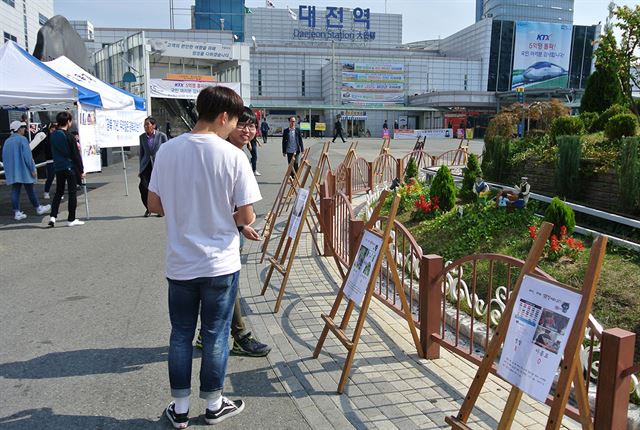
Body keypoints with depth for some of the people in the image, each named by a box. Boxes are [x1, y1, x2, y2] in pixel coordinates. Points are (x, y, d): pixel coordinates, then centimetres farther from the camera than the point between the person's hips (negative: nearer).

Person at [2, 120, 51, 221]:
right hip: (24, 171, -6)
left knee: (15, 192, 4)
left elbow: (4, 158, 15)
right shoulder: (22, 139, -11)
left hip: (12, 172, 6)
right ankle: (38, 208, 19)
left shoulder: (7, 142, 10)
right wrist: (33, 169, -13)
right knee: (30, 191, 6)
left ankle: (17, 212, 1)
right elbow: (27, 155, -16)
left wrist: (9, 169, 21)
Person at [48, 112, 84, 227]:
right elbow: (75, 155, -12)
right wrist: (81, 170, -5)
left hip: (58, 168, 6)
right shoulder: (69, 136, -13)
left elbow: (54, 152, 16)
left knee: (58, 192, 15)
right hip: (70, 167, -6)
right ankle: (71, 219, 6)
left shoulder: (52, 136, 6)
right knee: (72, 192, 3)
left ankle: (53, 216, 6)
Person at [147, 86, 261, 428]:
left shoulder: (167, 150, -3)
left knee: (181, 333, 16)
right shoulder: (233, 155, -15)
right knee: (216, 334, 12)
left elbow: (154, 205, 3)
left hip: (179, 262, 3)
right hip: (220, 263, -3)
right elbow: (247, 216, -14)